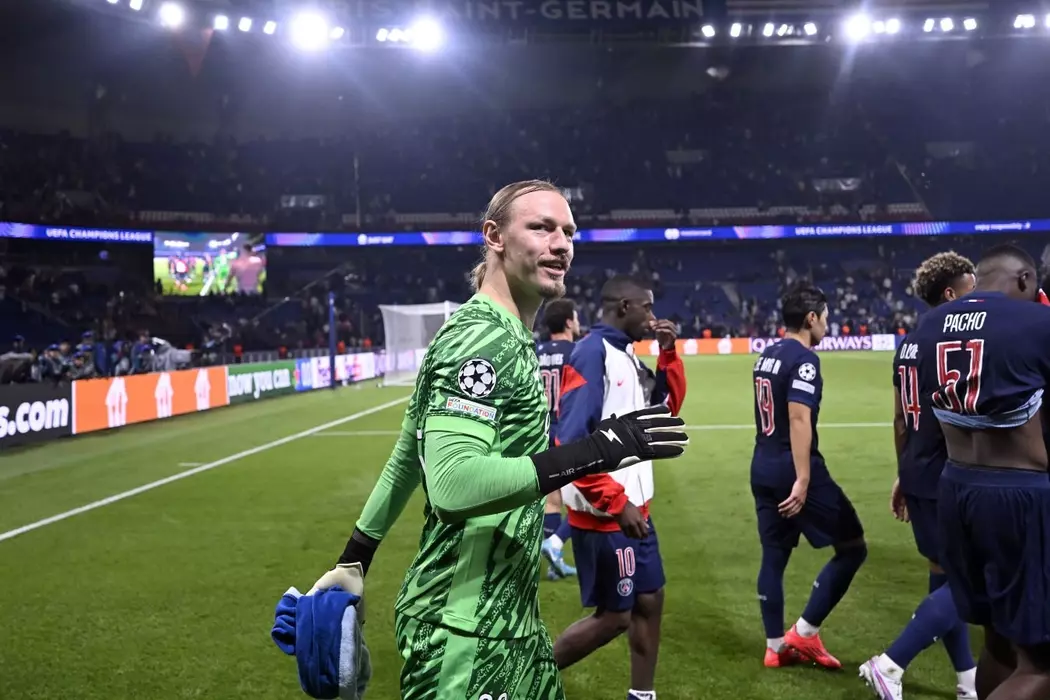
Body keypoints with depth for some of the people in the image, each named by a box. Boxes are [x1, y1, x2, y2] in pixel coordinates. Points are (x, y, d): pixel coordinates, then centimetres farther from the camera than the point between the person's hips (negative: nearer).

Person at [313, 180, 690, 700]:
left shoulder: (503, 337, 12)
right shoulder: (482, 336, -19)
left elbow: (407, 457, 17)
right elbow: (452, 483, -32)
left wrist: (354, 557, 23)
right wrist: (595, 452, -31)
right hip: (465, 629, -10)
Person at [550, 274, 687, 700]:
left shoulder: (626, 355, 10)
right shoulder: (592, 353, -18)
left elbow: (668, 406, 19)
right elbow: (570, 442, -25)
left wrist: (669, 353, 4)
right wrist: (616, 502, -24)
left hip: (633, 508, 9)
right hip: (605, 514, -9)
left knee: (650, 599, 15)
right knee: (614, 616, -1)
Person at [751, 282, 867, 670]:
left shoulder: (766, 356, 13)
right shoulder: (804, 359, -14)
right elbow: (799, 420, -22)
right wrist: (803, 480, -24)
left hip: (762, 468, 9)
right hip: (793, 470, -9)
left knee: (773, 557, 14)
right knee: (852, 547, 3)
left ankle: (776, 646, 20)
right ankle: (804, 632, 4)